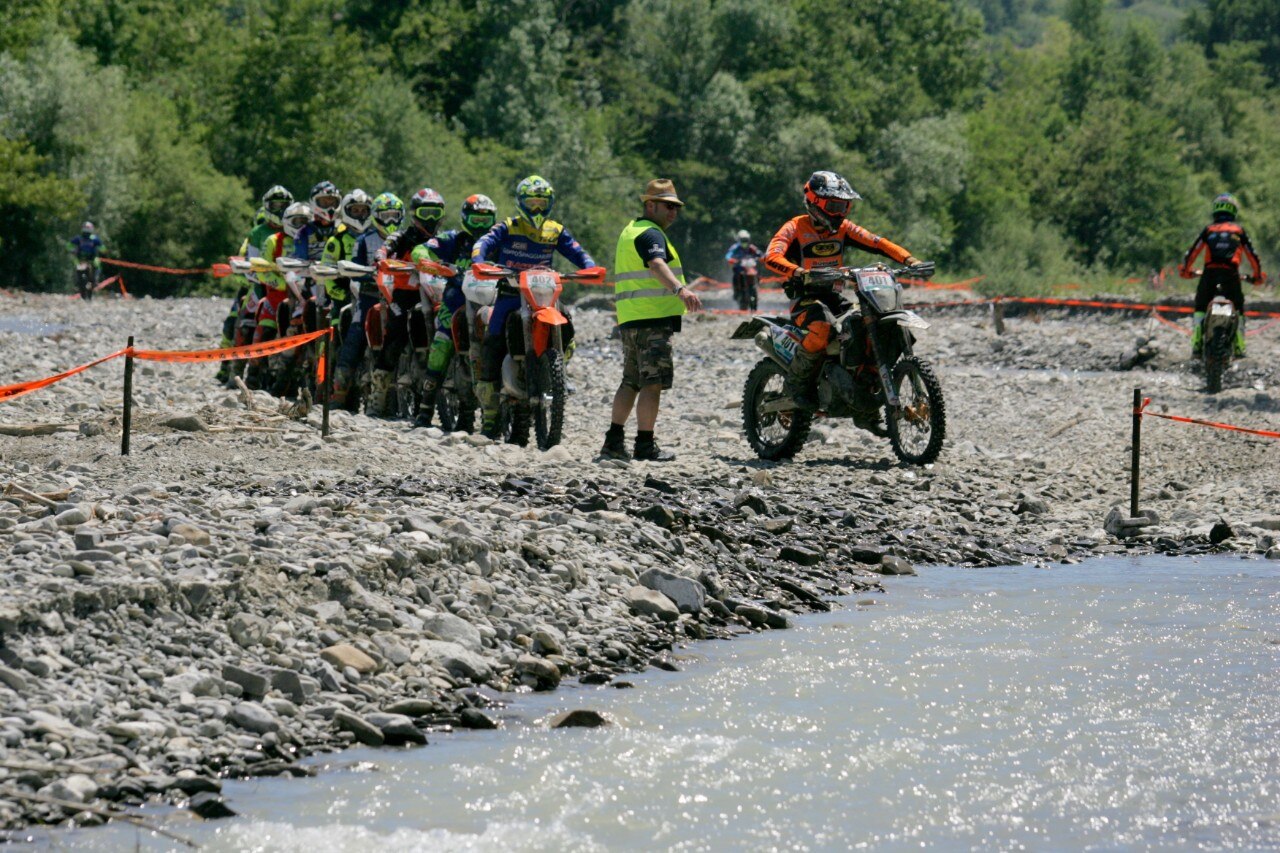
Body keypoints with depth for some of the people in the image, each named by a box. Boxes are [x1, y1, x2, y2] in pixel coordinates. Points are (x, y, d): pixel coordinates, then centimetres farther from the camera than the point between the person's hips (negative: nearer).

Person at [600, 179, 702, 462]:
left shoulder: (630, 231, 22)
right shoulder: (651, 234, -11)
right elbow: (657, 265, -32)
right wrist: (680, 289, -48)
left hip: (630, 320, 10)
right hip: (653, 319, -10)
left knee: (631, 382, 15)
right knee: (653, 382, -9)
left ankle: (614, 441, 15)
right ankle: (645, 445, -11)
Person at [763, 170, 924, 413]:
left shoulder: (843, 228, 9)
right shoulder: (795, 228, -8)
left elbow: (877, 243, 2)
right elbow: (772, 256, -25)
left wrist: (909, 260, -14)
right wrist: (796, 271, -45)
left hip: (833, 296, 6)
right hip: (804, 296, -6)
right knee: (821, 328, -37)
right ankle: (797, 382, -16)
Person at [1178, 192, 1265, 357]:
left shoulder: (1209, 229, 10)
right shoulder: (1239, 230, 11)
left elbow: (1192, 252, 8)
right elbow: (1252, 255, 14)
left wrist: (1185, 270, 24)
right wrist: (1258, 275, 27)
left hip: (1210, 273, 0)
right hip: (1231, 274, 0)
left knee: (1200, 308, 10)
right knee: (1238, 309, 13)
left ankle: (1196, 345, -3)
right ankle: (1239, 347, 2)